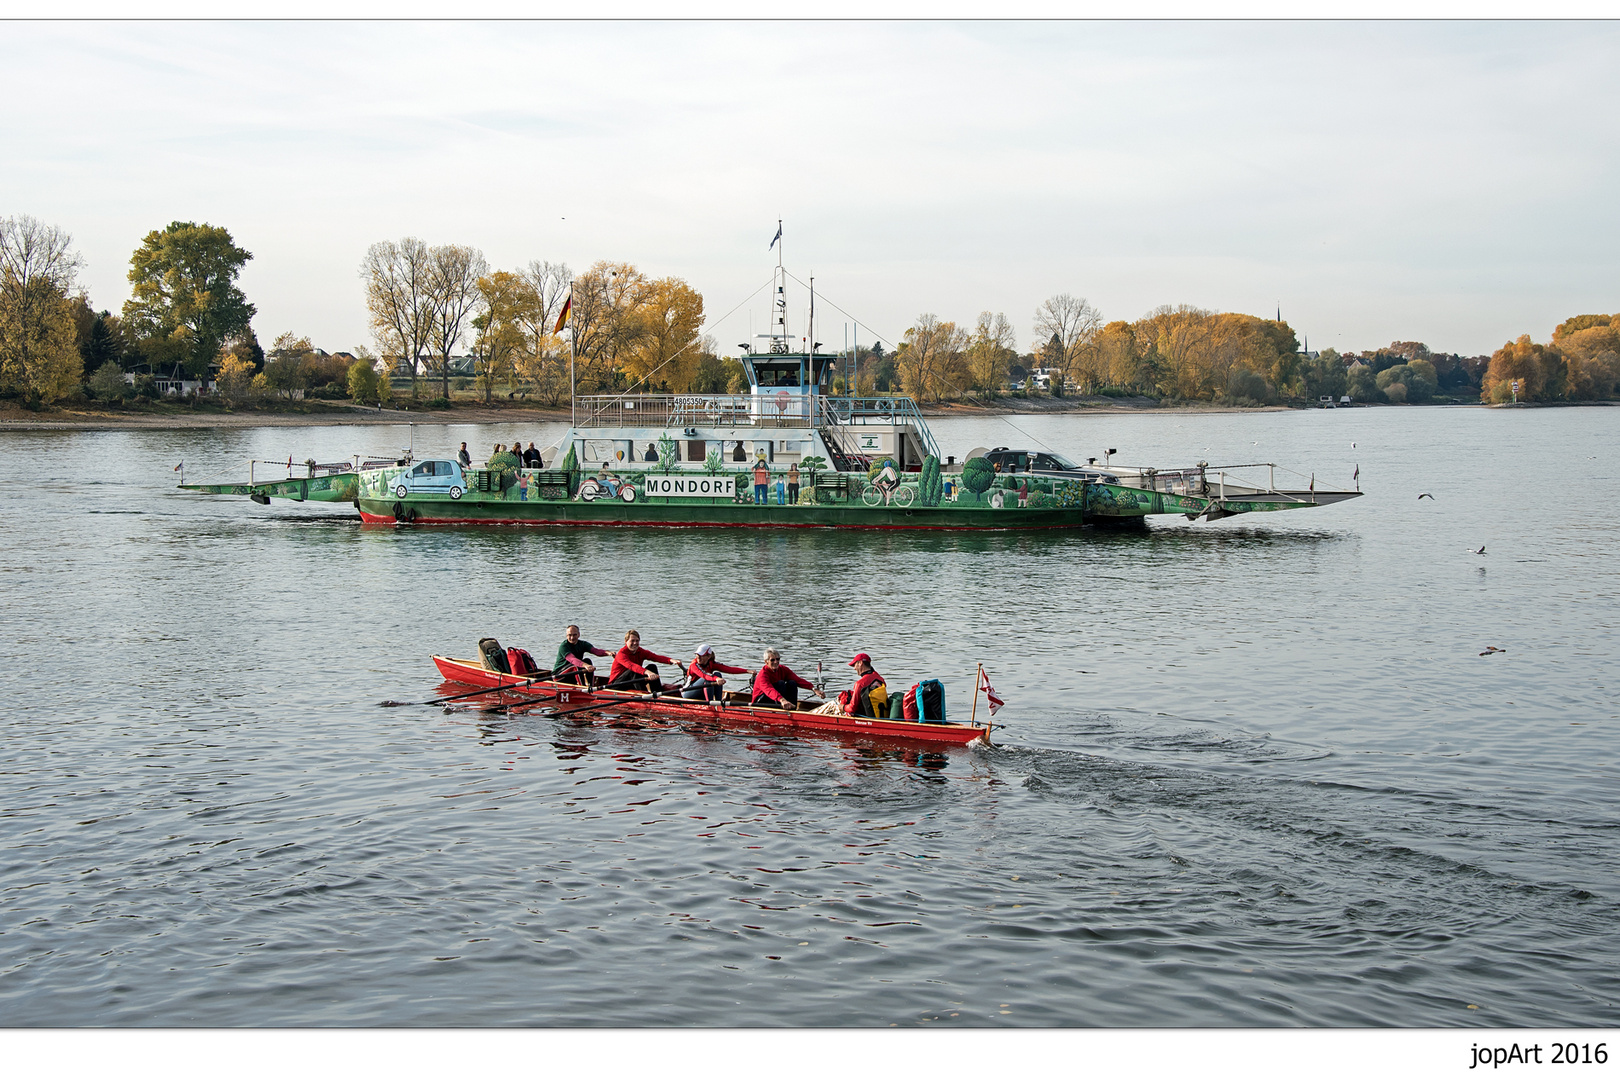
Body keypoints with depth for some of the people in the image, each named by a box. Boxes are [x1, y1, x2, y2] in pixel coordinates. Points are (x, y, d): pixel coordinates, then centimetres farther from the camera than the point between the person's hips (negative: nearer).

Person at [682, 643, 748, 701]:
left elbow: (730, 669, -15)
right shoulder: (694, 665, -21)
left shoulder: (712, 664, -6)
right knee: (707, 679, -30)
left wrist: (747, 671, -27)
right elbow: (703, 675, -41)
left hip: (701, 696, 5)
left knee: (717, 674, -16)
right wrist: (716, 679, -61)